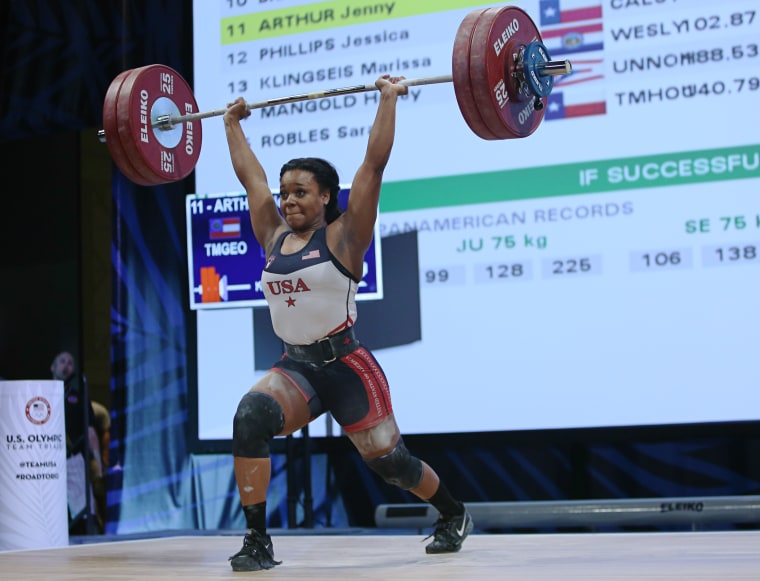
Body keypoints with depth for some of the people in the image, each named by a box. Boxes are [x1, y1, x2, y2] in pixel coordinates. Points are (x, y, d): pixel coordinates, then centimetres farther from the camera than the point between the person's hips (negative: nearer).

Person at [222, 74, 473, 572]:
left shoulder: (343, 236, -7)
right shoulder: (274, 238, 6)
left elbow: (374, 163, -11)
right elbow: (249, 174, 17)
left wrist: (389, 99, -10)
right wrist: (233, 123, 25)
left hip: (346, 366, -4)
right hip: (295, 367, 4)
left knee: (388, 460, 6)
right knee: (249, 419, -25)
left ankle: (455, 515, 37)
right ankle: (257, 541, -19)